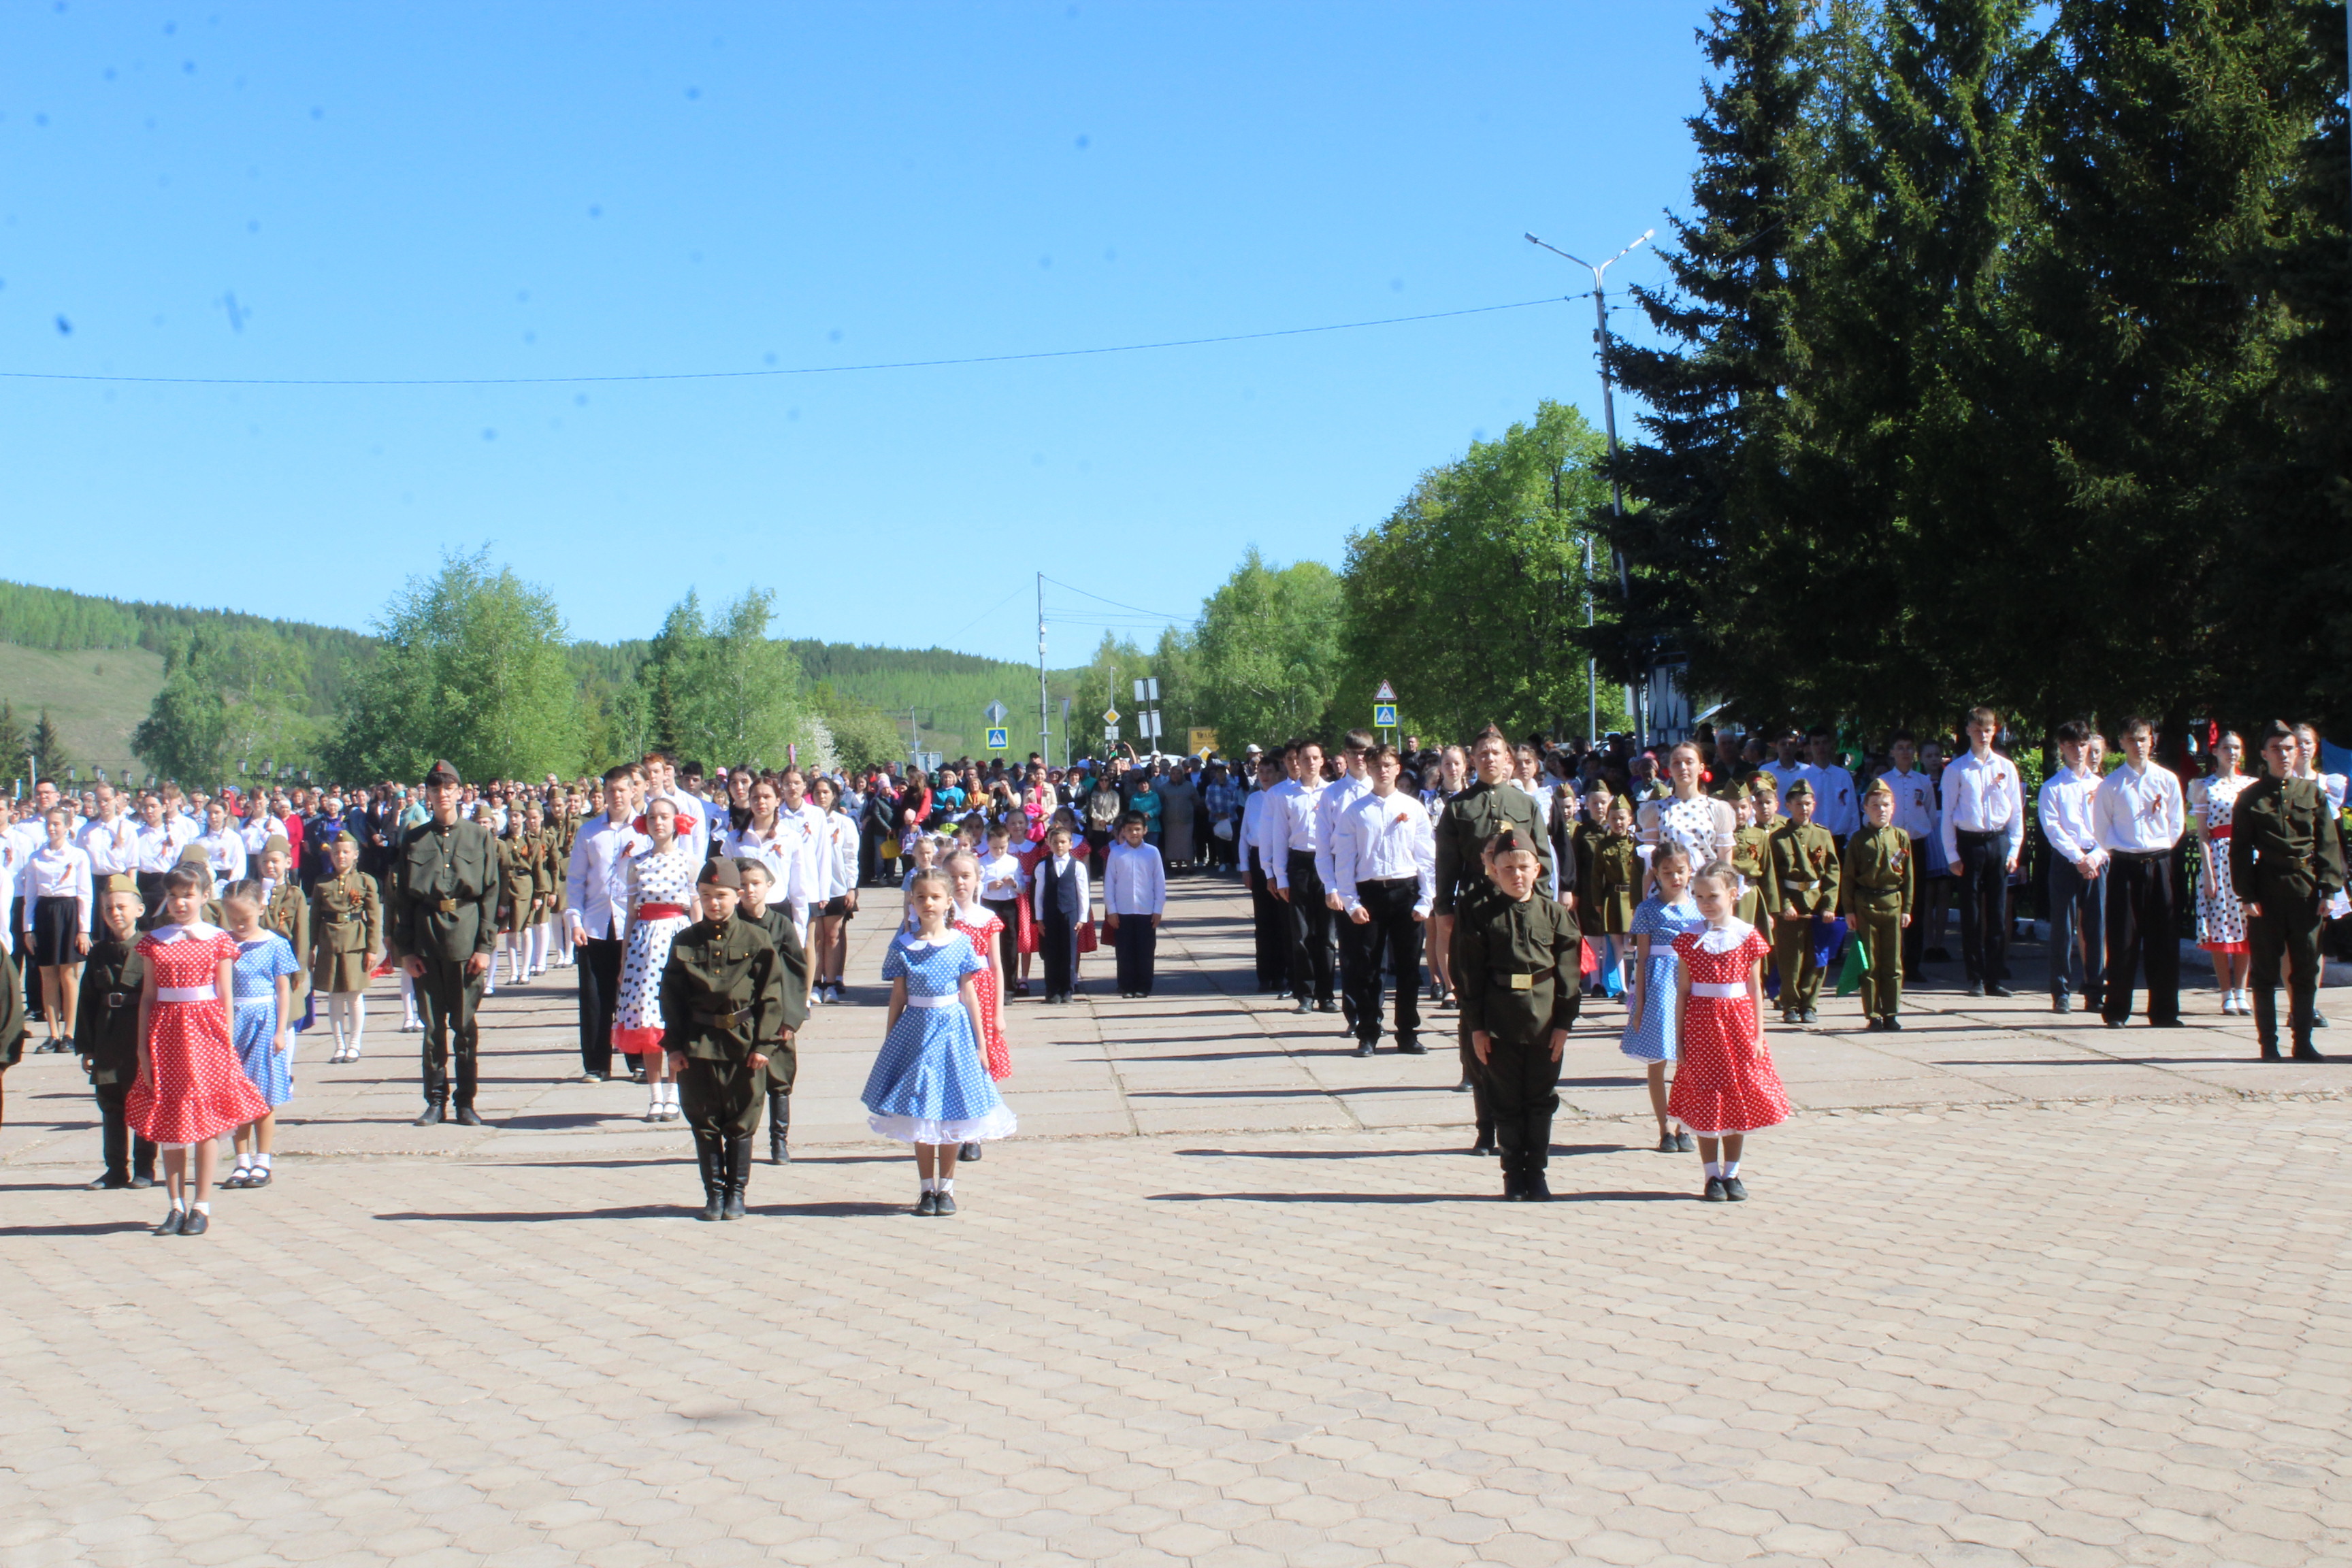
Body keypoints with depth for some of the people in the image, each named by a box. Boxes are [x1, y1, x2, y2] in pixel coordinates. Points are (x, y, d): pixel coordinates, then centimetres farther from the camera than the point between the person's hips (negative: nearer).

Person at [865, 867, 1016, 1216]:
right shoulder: (902, 946, 1)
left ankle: (946, 1187, 16)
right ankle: (927, 1188, 14)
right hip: (916, 1029, 0)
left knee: (950, 1115, 5)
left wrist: (980, 1043, 3)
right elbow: (898, 996, 5)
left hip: (952, 1029, 0)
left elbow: (969, 993, 3)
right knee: (920, 1117, 4)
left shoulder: (960, 944, 0)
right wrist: (889, 1040, 4)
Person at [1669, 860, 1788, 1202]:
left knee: (1739, 1104, 5)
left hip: (1738, 1024, 0)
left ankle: (1731, 1174, 16)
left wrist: (1758, 1035, -1)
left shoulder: (1748, 937, 0)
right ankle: (1712, 1175, 10)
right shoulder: (1690, 939, 0)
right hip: (1701, 1028, 0)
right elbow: (1683, 991, 2)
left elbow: (1755, 988, 3)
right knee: (1706, 1105, 2)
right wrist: (1679, 1037, -1)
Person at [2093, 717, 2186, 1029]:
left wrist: (2161, 850, 5)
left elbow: (2177, 824, 11)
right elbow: (2102, 829, 8)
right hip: (2125, 866, -2)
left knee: (2164, 940, 2)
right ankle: (2116, 1011, 7)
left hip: (2160, 865, 2)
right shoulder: (2110, 784, 1)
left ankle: (2164, 1012, 8)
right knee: (2123, 941, -1)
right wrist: (2119, 852, 4)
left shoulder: (2167, 780, 5)